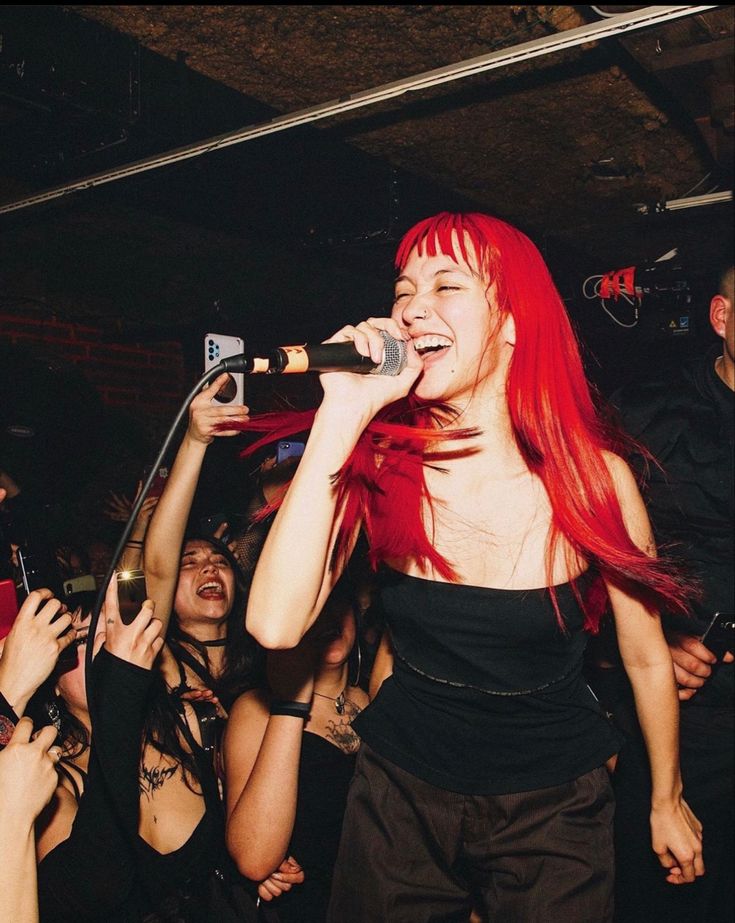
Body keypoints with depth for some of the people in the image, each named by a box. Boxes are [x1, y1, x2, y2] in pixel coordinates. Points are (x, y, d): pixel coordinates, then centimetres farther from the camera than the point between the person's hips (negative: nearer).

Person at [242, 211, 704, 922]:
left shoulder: (593, 476, -18)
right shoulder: (377, 464, -16)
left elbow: (647, 659, -3)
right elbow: (276, 625, -31)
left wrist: (667, 804, 10)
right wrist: (343, 411, -34)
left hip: (552, 806, -1)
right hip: (401, 792, 2)